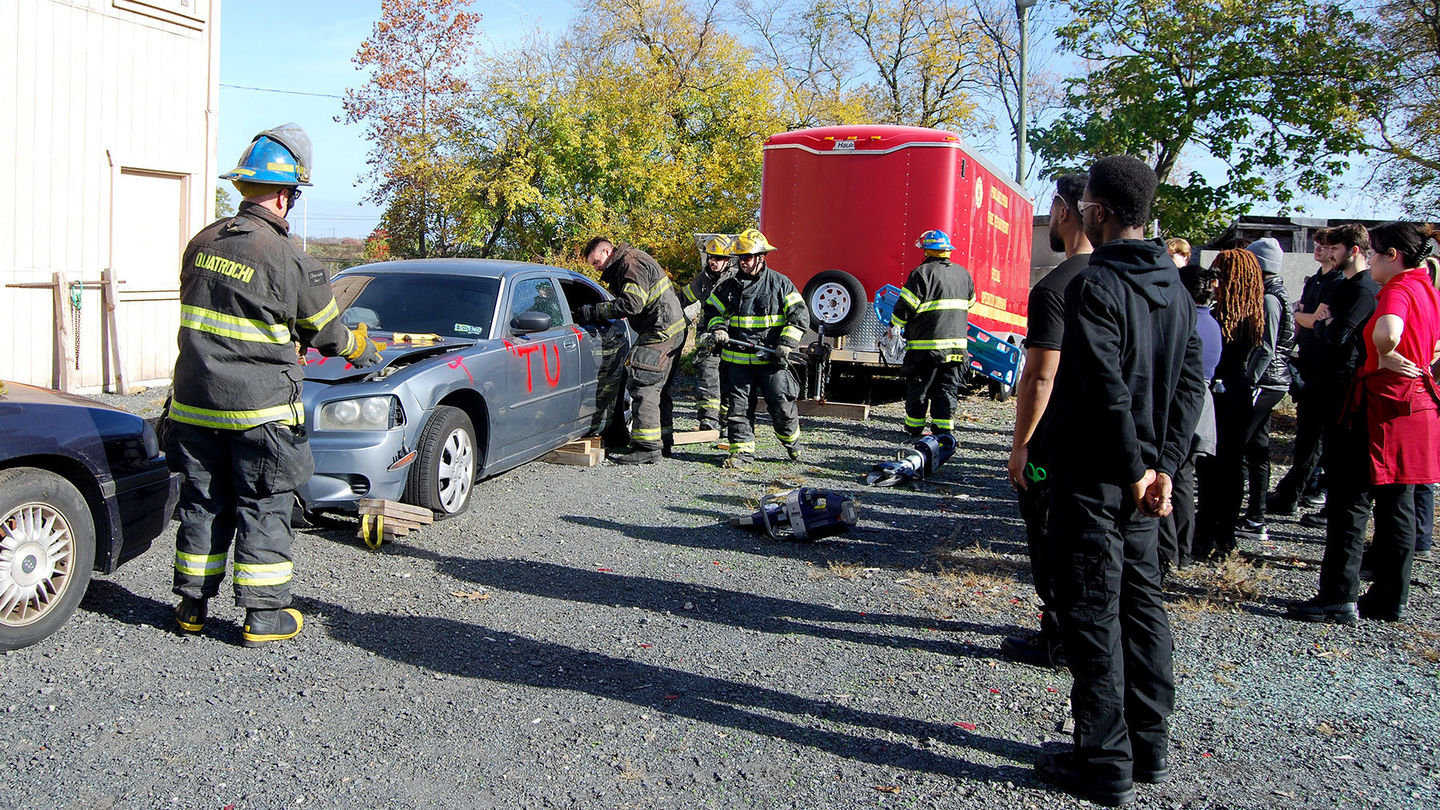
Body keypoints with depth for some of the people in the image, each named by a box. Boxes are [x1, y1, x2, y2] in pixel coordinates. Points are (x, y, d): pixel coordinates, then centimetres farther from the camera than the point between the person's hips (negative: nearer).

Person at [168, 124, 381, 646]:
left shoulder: (202, 244, 5)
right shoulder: (289, 260, -14)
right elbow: (324, 331, -2)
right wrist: (361, 350, 19)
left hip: (194, 402, 6)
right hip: (257, 407, -6)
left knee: (202, 504, 15)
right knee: (263, 510, 4)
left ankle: (192, 606, 24)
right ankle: (264, 615, 9)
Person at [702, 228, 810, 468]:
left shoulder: (780, 283, 0)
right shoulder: (729, 286, 8)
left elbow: (800, 314, -1)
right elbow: (712, 310, 20)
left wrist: (786, 344, -11)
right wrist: (717, 328, -2)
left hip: (771, 358, -3)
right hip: (737, 358, 3)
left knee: (782, 405, -3)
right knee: (737, 406, 2)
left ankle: (792, 442, 21)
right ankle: (742, 450, 10)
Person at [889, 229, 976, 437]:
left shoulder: (922, 273, -10)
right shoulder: (963, 274, 10)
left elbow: (906, 305, -10)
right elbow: (969, 303, 23)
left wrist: (894, 326, 5)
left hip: (927, 344, -5)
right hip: (957, 343, 5)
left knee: (918, 387, 7)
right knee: (947, 388, 8)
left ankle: (914, 426, 14)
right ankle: (944, 428, 4)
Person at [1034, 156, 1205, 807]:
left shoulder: (1094, 285, -16)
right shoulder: (1175, 288, 10)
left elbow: (1106, 387, -23)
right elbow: (1190, 383, 7)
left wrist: (1136, 467, -13)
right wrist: (1163, 465, 3)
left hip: (1093, 477, -8)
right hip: (1142, 475, 8)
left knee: (1092, 613, 0)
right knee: (1141, 603, 16)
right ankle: (1149, 747, 27)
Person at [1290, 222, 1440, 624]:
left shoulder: (1397, 290, -16)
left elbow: (1387, 334, -37)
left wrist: (1387, 358, -18)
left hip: (1384, 407, -9)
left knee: (1350, 500, -3)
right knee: (1396, 506, 13)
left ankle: (1339, 598, -1)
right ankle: (1391, 599, 20)